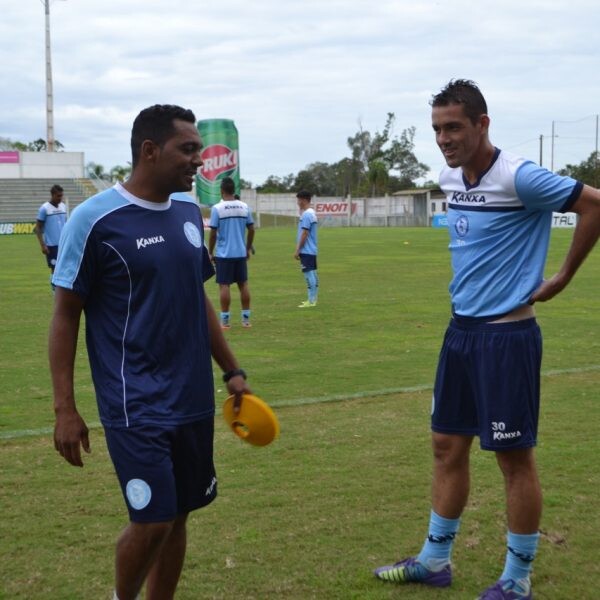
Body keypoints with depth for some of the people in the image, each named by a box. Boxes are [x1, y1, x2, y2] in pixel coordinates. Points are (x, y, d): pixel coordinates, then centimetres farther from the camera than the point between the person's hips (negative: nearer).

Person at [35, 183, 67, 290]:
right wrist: (42, 245, -11)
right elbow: (38, 228, -6)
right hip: (51, 245, -5)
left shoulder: (64, 206, 8)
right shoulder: (44, 208, -8)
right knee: (55, 269, 0)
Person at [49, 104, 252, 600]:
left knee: (178, 515, 11)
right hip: (136, 405, -6)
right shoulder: (96, 219, -11)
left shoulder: (189, 212, 7)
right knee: (152, 521, -7)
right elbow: (66, 315, -8)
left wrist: (232, 370, 16)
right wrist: (65, 408, -10)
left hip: (194, 400, 6)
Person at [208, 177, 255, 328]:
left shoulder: (217, 208, -9)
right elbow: (251, 229, 6)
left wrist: (210, 252, 1)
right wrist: (248, 249, 18)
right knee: (243, 284, 10)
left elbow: (213, 233, -9)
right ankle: (246, 318, 13)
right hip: (241, 253, 4)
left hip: (224, 254, -4)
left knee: (224, 285, 0)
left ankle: (225, 320, 1)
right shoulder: (244, 207, 3)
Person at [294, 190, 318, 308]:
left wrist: (297, 250, -16)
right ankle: (313, 299, 16)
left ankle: (311, 301, -8)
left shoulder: (306, 214, -16)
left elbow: (304, 234, -19)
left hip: (306, 250, -10)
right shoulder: (312, 213, 15)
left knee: (308, 274, -9)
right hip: (312, 250, 10)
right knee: (312, 273, 11)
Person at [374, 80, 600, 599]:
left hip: (506, 335, -8)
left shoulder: (518, 178, -17)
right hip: (461, 329, 8)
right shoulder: (450, 178, 7)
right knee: (447, 447, 14)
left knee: (515, 457, 2)